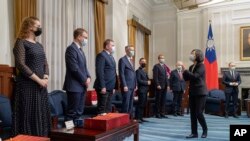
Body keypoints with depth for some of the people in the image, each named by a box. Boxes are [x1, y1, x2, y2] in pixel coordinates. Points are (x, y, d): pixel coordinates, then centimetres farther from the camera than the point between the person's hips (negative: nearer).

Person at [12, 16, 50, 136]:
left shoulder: (39, 45, 17)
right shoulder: (21, 43, -5)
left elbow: (45, 63, 14)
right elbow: (20, 65, -15)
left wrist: (45, 78, -5)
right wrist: (38, 80, -16)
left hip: (41, 86, 7)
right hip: (27, 85, -7)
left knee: (41, 114, 9)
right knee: (28, 115, -2)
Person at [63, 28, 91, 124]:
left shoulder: (80, 49, 17)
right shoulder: (71, 49, -12)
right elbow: (74, 68, -20)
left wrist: (88, 77, 2)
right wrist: (85, 80, -12)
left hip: (82, 85, 9)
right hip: (74, 86, -9)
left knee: (79, 112, 13)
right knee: (72, 112, -3)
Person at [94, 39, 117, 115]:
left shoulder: (111, 56, 19)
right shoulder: (101, 55, -9)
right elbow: (99, 72, -17)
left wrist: (113, 87, 16)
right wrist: (102, 86, -21)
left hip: (110, 87, 9)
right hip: (104, 87, -9)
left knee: (108, 108, 13)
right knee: (102, 108, -3)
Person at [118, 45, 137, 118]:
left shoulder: (131, 60, 19)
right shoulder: (122, 60, -7)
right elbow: (121, 74, -14)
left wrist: (135, 85, 15)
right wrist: (124, 86, -19)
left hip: (132, 86, 8)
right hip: (126, 86, -8)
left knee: (131, 103, 11)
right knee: (126, 103, -4)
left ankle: (130, 117, 17)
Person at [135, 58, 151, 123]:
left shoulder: (144, 71, 22)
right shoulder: (138, 71, -7)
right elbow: (138, 80, -17)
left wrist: (148, 82, 6)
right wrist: (147, 82, -12)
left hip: (145, 90, 9)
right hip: (141, 90, -9)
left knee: (143, 105, 9)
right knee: (140, 104, -9)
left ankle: (141, 117, 15)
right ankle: (137, 118, -4)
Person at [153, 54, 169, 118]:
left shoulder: (164, 66, 18)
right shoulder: (156, 66, -5)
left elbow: (165, 76, 16)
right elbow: (155, 77, -12)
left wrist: (167, 84, 9)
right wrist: (157, 85, -17)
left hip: (164, 86, 7)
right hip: (159, 86, -7)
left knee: (163, 100, 9)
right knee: (158, 100, 1)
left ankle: (162, 113, 16)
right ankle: (157, 114, 9)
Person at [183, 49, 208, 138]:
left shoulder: (201, 66, -10)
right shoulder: (191, 67, 11)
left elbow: (194, 76, -23)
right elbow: (186, 78, 9)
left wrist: (184, 69, -20)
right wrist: (183, 71, -7)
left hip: (200, 93, -7)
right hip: (192, 92, 7)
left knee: (199, 113, -5)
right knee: (192, 113, 6)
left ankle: (205, 130, 19)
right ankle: (194, 133, 13)